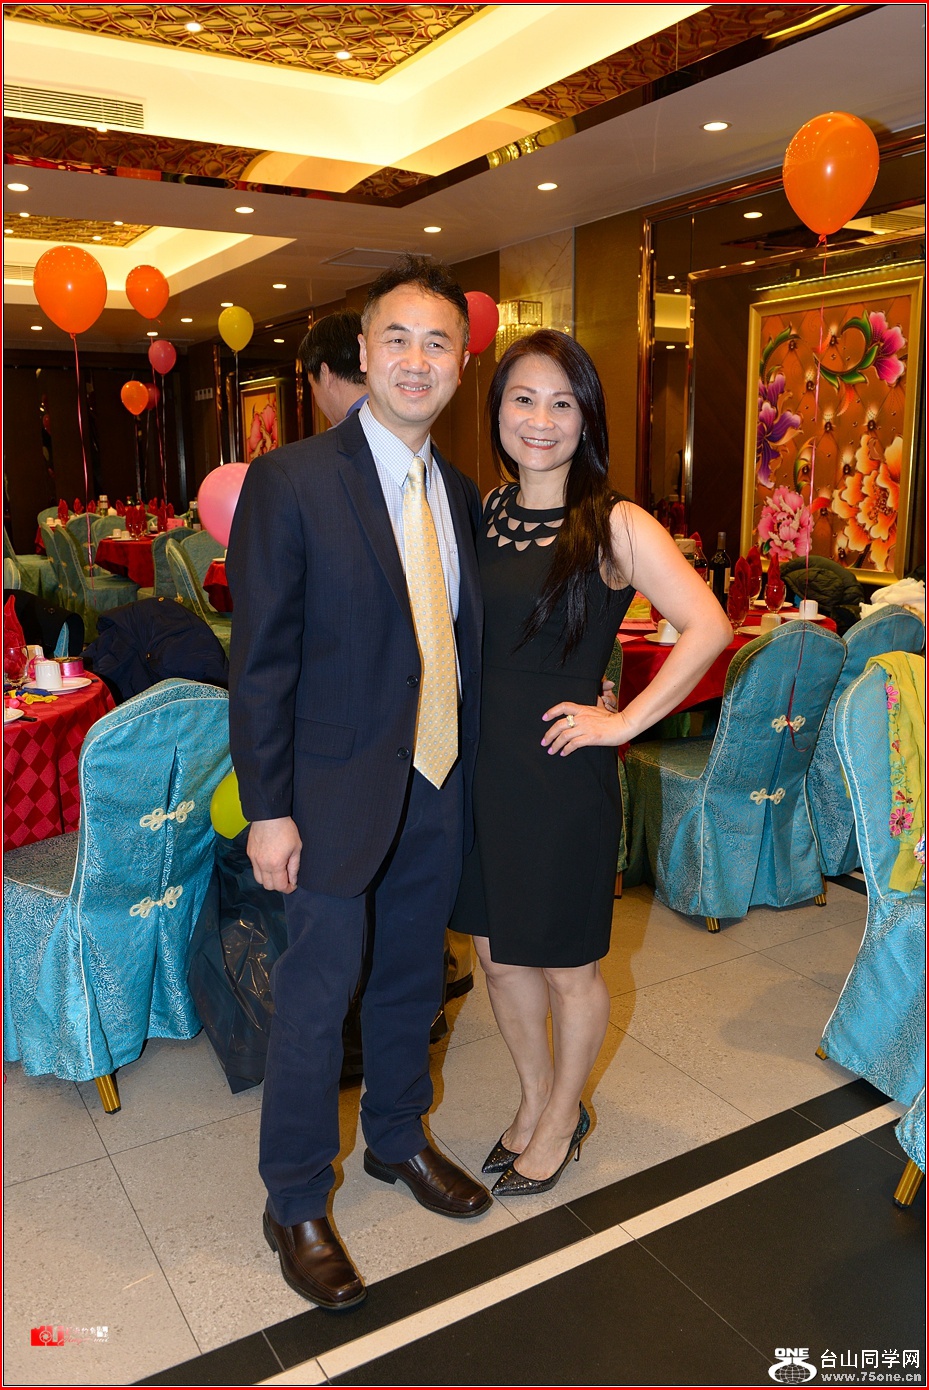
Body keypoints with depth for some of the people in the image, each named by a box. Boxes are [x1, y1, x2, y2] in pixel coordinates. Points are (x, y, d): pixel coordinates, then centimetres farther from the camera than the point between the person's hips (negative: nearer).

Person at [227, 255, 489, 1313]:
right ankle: (295, 1205, 30)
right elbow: (261, 659, -13)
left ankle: (398, 1139, 45)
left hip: (440, 786, 6)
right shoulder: (291, 482, -12)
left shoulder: (461, 494, 7)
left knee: (412, 979, 21)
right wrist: (268, 808, -14)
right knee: (315, 999, 7)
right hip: (339, 790, -5)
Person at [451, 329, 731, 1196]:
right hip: (481, 763, 5)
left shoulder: (614, 526, -11)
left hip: (562, 769, -5)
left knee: (565, 964, 12)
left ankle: (561, 1121, 38)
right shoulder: (482, 514, 5)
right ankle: (536, 1099, 42)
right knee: (497, 951, 17)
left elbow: (708, 627, -17)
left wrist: (625, 721, -16)